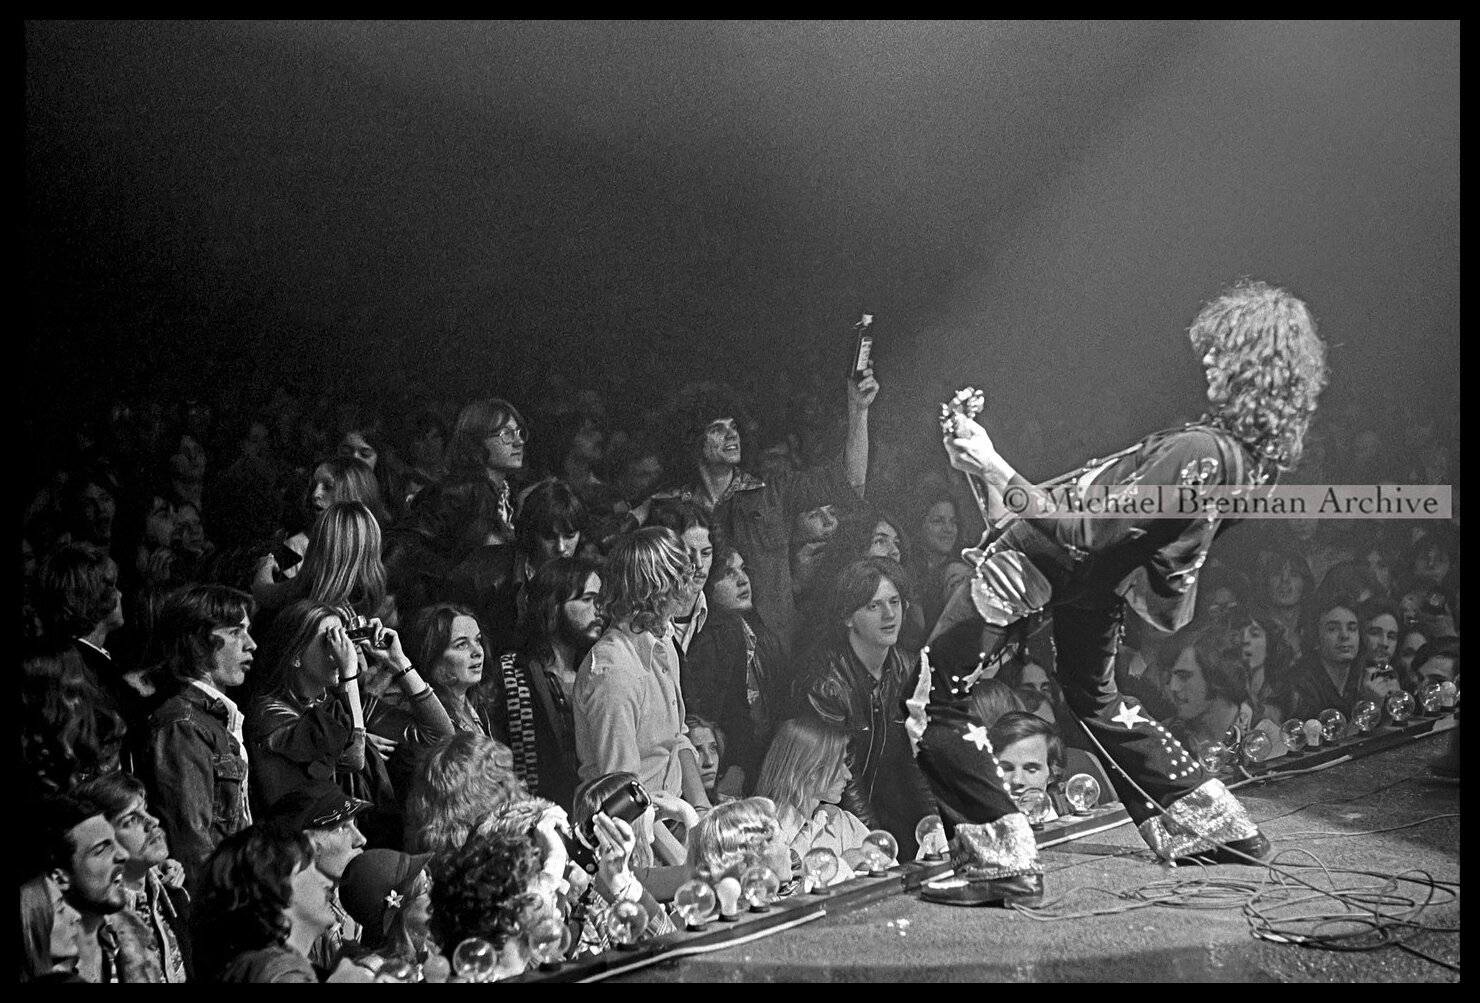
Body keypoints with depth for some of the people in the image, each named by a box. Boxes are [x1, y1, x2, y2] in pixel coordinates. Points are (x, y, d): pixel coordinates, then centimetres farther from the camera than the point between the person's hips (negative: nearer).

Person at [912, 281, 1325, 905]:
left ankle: (1003, 866, 3)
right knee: (1095, 700, 32)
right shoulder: (1258, 452, -7)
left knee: (935, 702, 1)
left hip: (1037, 559, -9)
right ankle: (1225, 831, 37)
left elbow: (1083, 534, -28)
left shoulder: (1199, 452, -34)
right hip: (1100, 581, 9)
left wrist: (994, 469, -22)